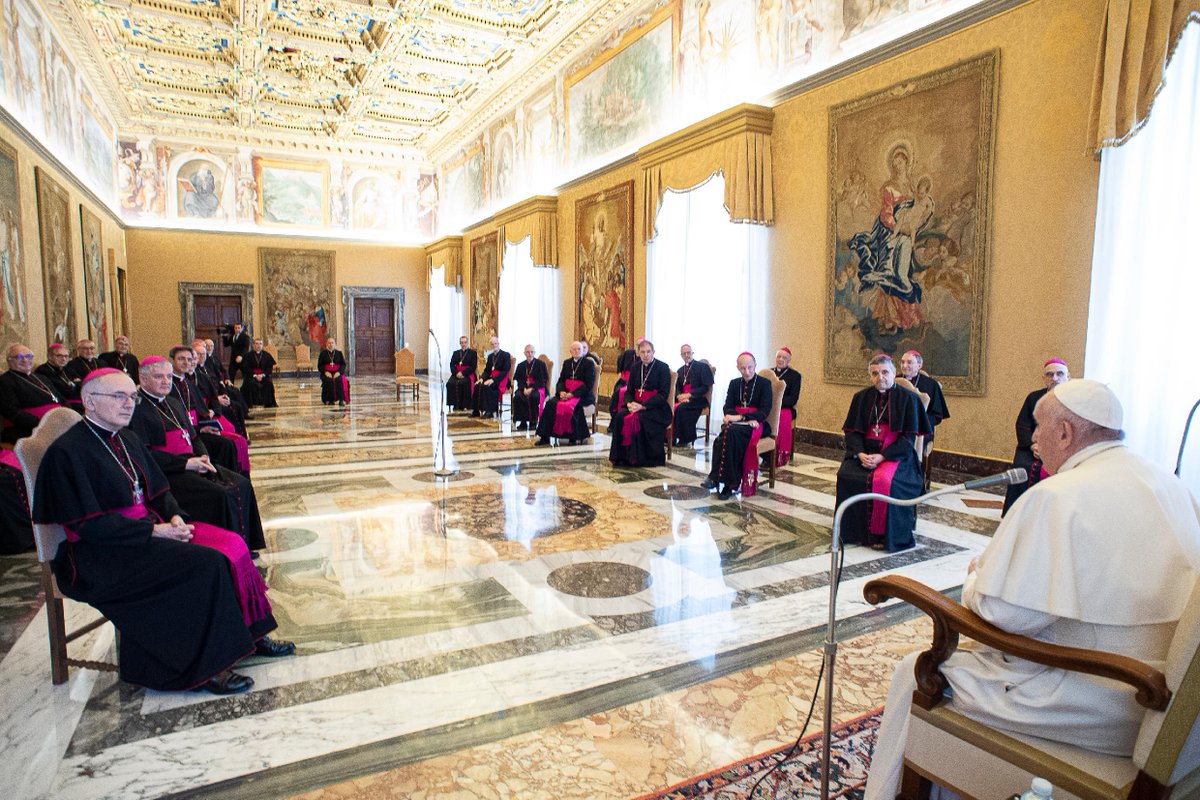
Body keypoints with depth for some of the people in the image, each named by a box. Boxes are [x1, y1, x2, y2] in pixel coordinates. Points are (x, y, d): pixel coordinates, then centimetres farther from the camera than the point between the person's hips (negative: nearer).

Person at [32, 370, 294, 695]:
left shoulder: (128, 439, 12)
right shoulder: (66, 452, -13)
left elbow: (158, 489, 15)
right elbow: (88, 524, -19)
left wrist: (175, 516, -5)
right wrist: (154, 531, -21)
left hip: (150, 527, 8)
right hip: (101, 557, -8)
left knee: (231, 544, -11)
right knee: (207, 563, -26)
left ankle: (250, 634, -1)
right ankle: (204, 667, -13)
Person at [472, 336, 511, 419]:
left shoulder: (506, 355, -3)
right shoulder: (490, 356, 19)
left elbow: (505, 371, -13)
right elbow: (487, 370, 17)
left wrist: (493, 380, -23)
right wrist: (482, 378, -6)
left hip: (501, 380, -6)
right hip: (492, 378, 6)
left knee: (485, 386, -31)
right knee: (477, 385, -20)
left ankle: (488, 411, -27)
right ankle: (476, 410, -19)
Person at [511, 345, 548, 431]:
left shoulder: (541, 364, 3)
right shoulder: (521, 365, 15)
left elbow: (543, 380, -5)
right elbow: (518, 379, 9)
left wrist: (532, 388, -17)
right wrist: (524, 388, -13)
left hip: (537, 388, -3)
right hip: (524, 388, 3)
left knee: (534, 396, -37)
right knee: (517, 396, -29)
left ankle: (533, 422, -22)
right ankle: (522, 422, -21)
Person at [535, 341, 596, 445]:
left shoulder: (589, 363, 1)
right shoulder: (567, 363, 18)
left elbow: (589, 384, -9)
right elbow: (561, 380, 15)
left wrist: (572, 394, -18)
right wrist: (561, 391, -9)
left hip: (582, 395, -5)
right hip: (565, 393, 5)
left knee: (569, 406, -35)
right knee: (550, 403, -22)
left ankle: (574, 437, -22)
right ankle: (545, 436, -21)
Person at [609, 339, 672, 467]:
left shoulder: (663, 367, -3)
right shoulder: (635, 367, 13)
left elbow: (664, 394, -11)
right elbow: (629, 390, 14)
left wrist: (643, 406, -20)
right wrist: (629, 402, -11)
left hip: (656, 408, -5)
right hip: (636, 404, 5)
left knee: (639, 418, -34)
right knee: (620, 416, -24)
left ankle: (641, 459, -22)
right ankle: (622, 456, -20)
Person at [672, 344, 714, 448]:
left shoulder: (703, 366, 4)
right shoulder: (680, 370, 24)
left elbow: (705, 387, -6)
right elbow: (677, 387, 16)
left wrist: (689, 395, -15)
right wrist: (679, 396, -8)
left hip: (698, 399, -5)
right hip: (682, 399, 5)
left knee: (680, 408, -34)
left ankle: (684, 440, -25)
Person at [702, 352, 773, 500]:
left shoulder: (764, 383, 3)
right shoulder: (734, 383, 16)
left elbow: (764, 411, -7)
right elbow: (727, 407, 7)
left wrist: (740, 417, -19)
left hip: (757, 424, -3)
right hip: (735, 422, 3)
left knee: (732, 431, -34)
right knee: (727, 431, -33)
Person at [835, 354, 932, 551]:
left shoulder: (908, 398, -2)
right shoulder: (862, 397, 9)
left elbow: (909, 437, -7)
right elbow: (851, 431, 7)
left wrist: (882, 456, -18)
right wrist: (860, 453, -13)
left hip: (896, 455, -4)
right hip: (864, 452, 4)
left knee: (883, 480, -32)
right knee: (846, 475, -23)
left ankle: (882, 535, -15)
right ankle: (853, 530, -8)